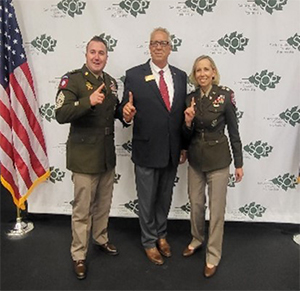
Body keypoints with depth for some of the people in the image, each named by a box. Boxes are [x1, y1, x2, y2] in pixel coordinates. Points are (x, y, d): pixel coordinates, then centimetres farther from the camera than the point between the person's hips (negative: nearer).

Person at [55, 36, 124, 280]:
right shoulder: (72, 80, -12)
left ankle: (101, 239, 42)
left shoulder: (111, 82, 9)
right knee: (82, 209, 4)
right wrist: (89, 101, -35)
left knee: (104, 204, 20)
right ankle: (79, 255, 21)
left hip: (108, 154, 6)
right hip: (84, 155, -6)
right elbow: (61, 115, -23)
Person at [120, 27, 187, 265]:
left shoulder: (181, 76, 5)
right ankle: (150, 241, 33)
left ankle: (161, 234, 43)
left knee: (165, 197, 20)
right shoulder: (134, 75, -6)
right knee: (147, 199, 12)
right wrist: (127, 113, -31)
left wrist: (184, 146, 7)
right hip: (146, 150, -3)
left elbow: (183, 113, 7)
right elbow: (127, 109, -6)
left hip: (172, 151, 4)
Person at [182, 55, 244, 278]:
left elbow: (234, 131, -6)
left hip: (218, 159, -4)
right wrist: (188, 122, -18)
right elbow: (187, 136, 4)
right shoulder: (190, 98, 0)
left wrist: (239, 163, -3)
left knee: (216, 209, 5)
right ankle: (197, 240, 41)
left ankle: (213, 256, 21)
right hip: (195, 159, 4)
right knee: (195, 205, 17)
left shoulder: (225, 95, -12)